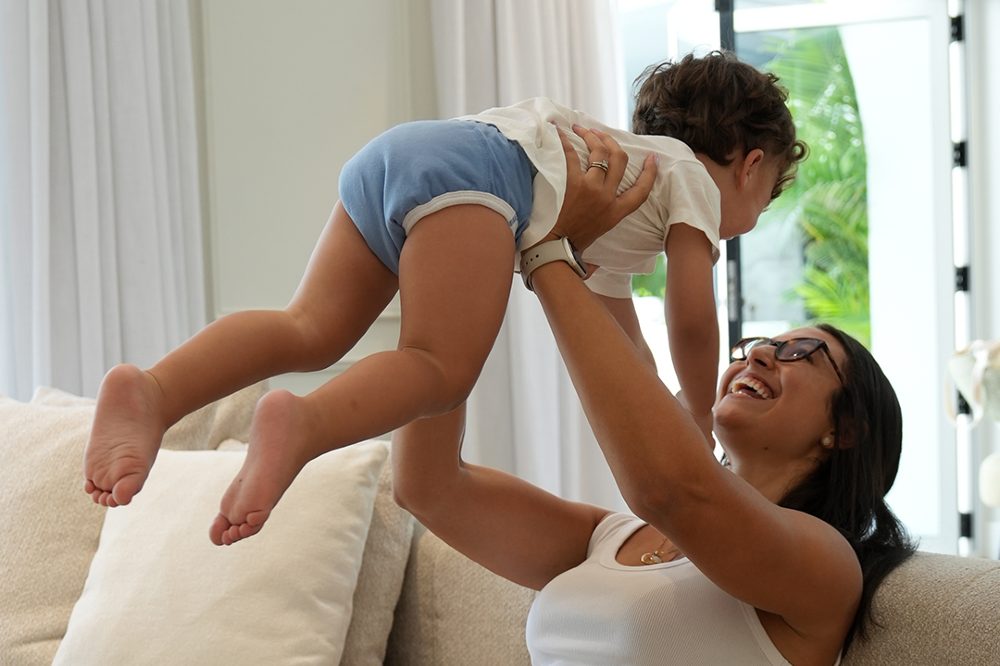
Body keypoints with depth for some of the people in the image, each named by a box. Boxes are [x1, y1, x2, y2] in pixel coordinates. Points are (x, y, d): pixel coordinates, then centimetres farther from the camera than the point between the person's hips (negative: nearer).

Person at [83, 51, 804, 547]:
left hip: (397, 150, 8)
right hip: (472, 167, -8)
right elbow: (694, 321, 11)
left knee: (312, 332, -6)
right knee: (442, 366, -19)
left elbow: (618, 333, 48)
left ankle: (153, 392, -29)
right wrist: (697, 420, 26)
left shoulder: (633, 159, 43)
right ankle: (302, 425, -46)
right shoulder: (694, 176, 20)